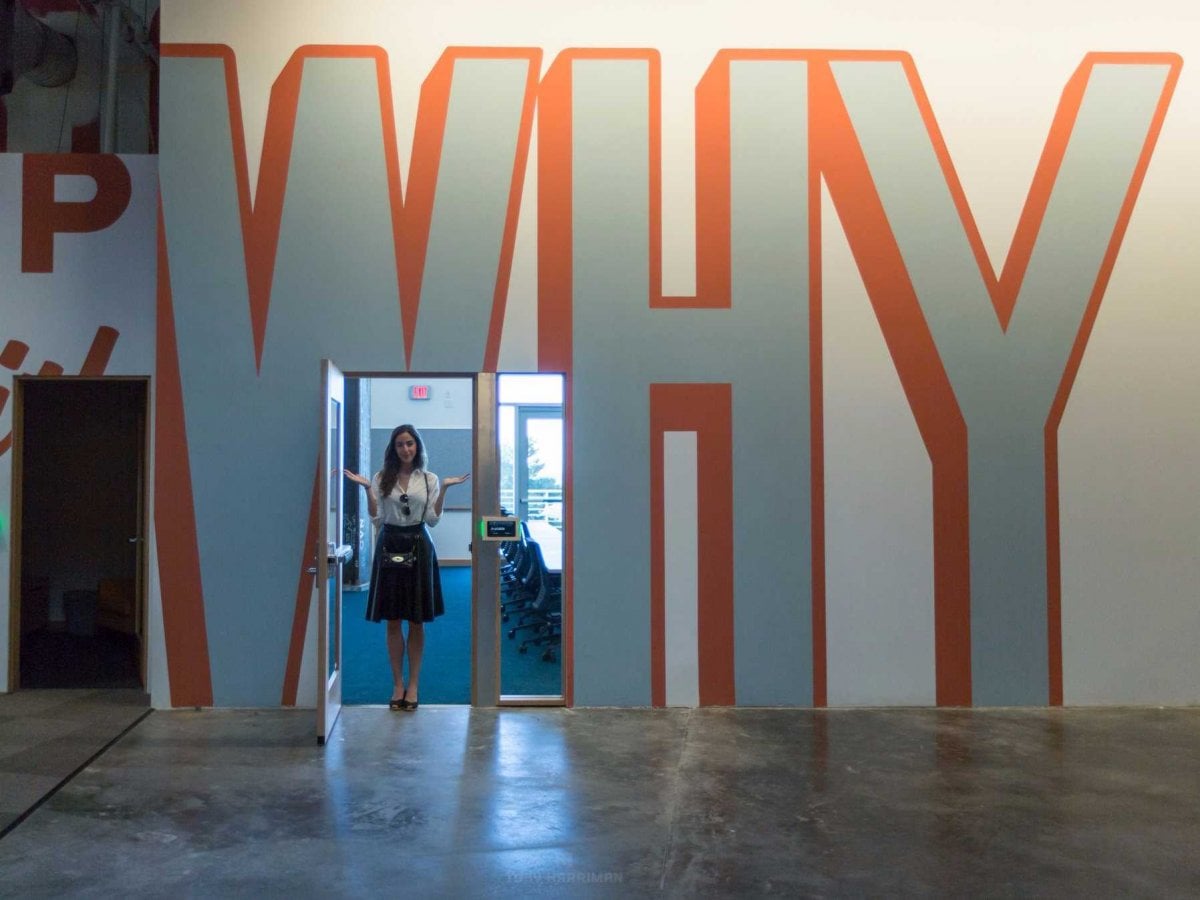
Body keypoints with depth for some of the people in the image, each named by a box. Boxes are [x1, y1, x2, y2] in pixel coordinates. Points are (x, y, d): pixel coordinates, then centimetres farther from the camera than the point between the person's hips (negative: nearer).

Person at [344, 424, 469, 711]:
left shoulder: (429, 479, 4)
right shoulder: (381, 478, 4)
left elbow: (433, 520, -2)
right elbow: (376, 519, -1)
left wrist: (443, 488, -8)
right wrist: (367, 488, -9)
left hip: (418, 547, 0)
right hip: (390, 547, 0)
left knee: (416, 621, 4)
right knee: (392, 621, 4)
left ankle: (413, 684, 14)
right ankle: (398, 684, 14)